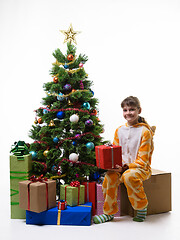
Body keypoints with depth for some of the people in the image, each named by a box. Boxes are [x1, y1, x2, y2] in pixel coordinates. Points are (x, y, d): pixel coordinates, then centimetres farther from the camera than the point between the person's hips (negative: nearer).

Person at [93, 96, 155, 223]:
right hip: (122, 167, 4)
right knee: (110, 176, -27)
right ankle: (109, 212, -10)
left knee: (129, 176, -36)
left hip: (141, 168, -4)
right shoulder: (119, 130, 9)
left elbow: (143, 160, -11)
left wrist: (125, 167, -22)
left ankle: (142, 207, -10)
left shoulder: (145, 131, -8)